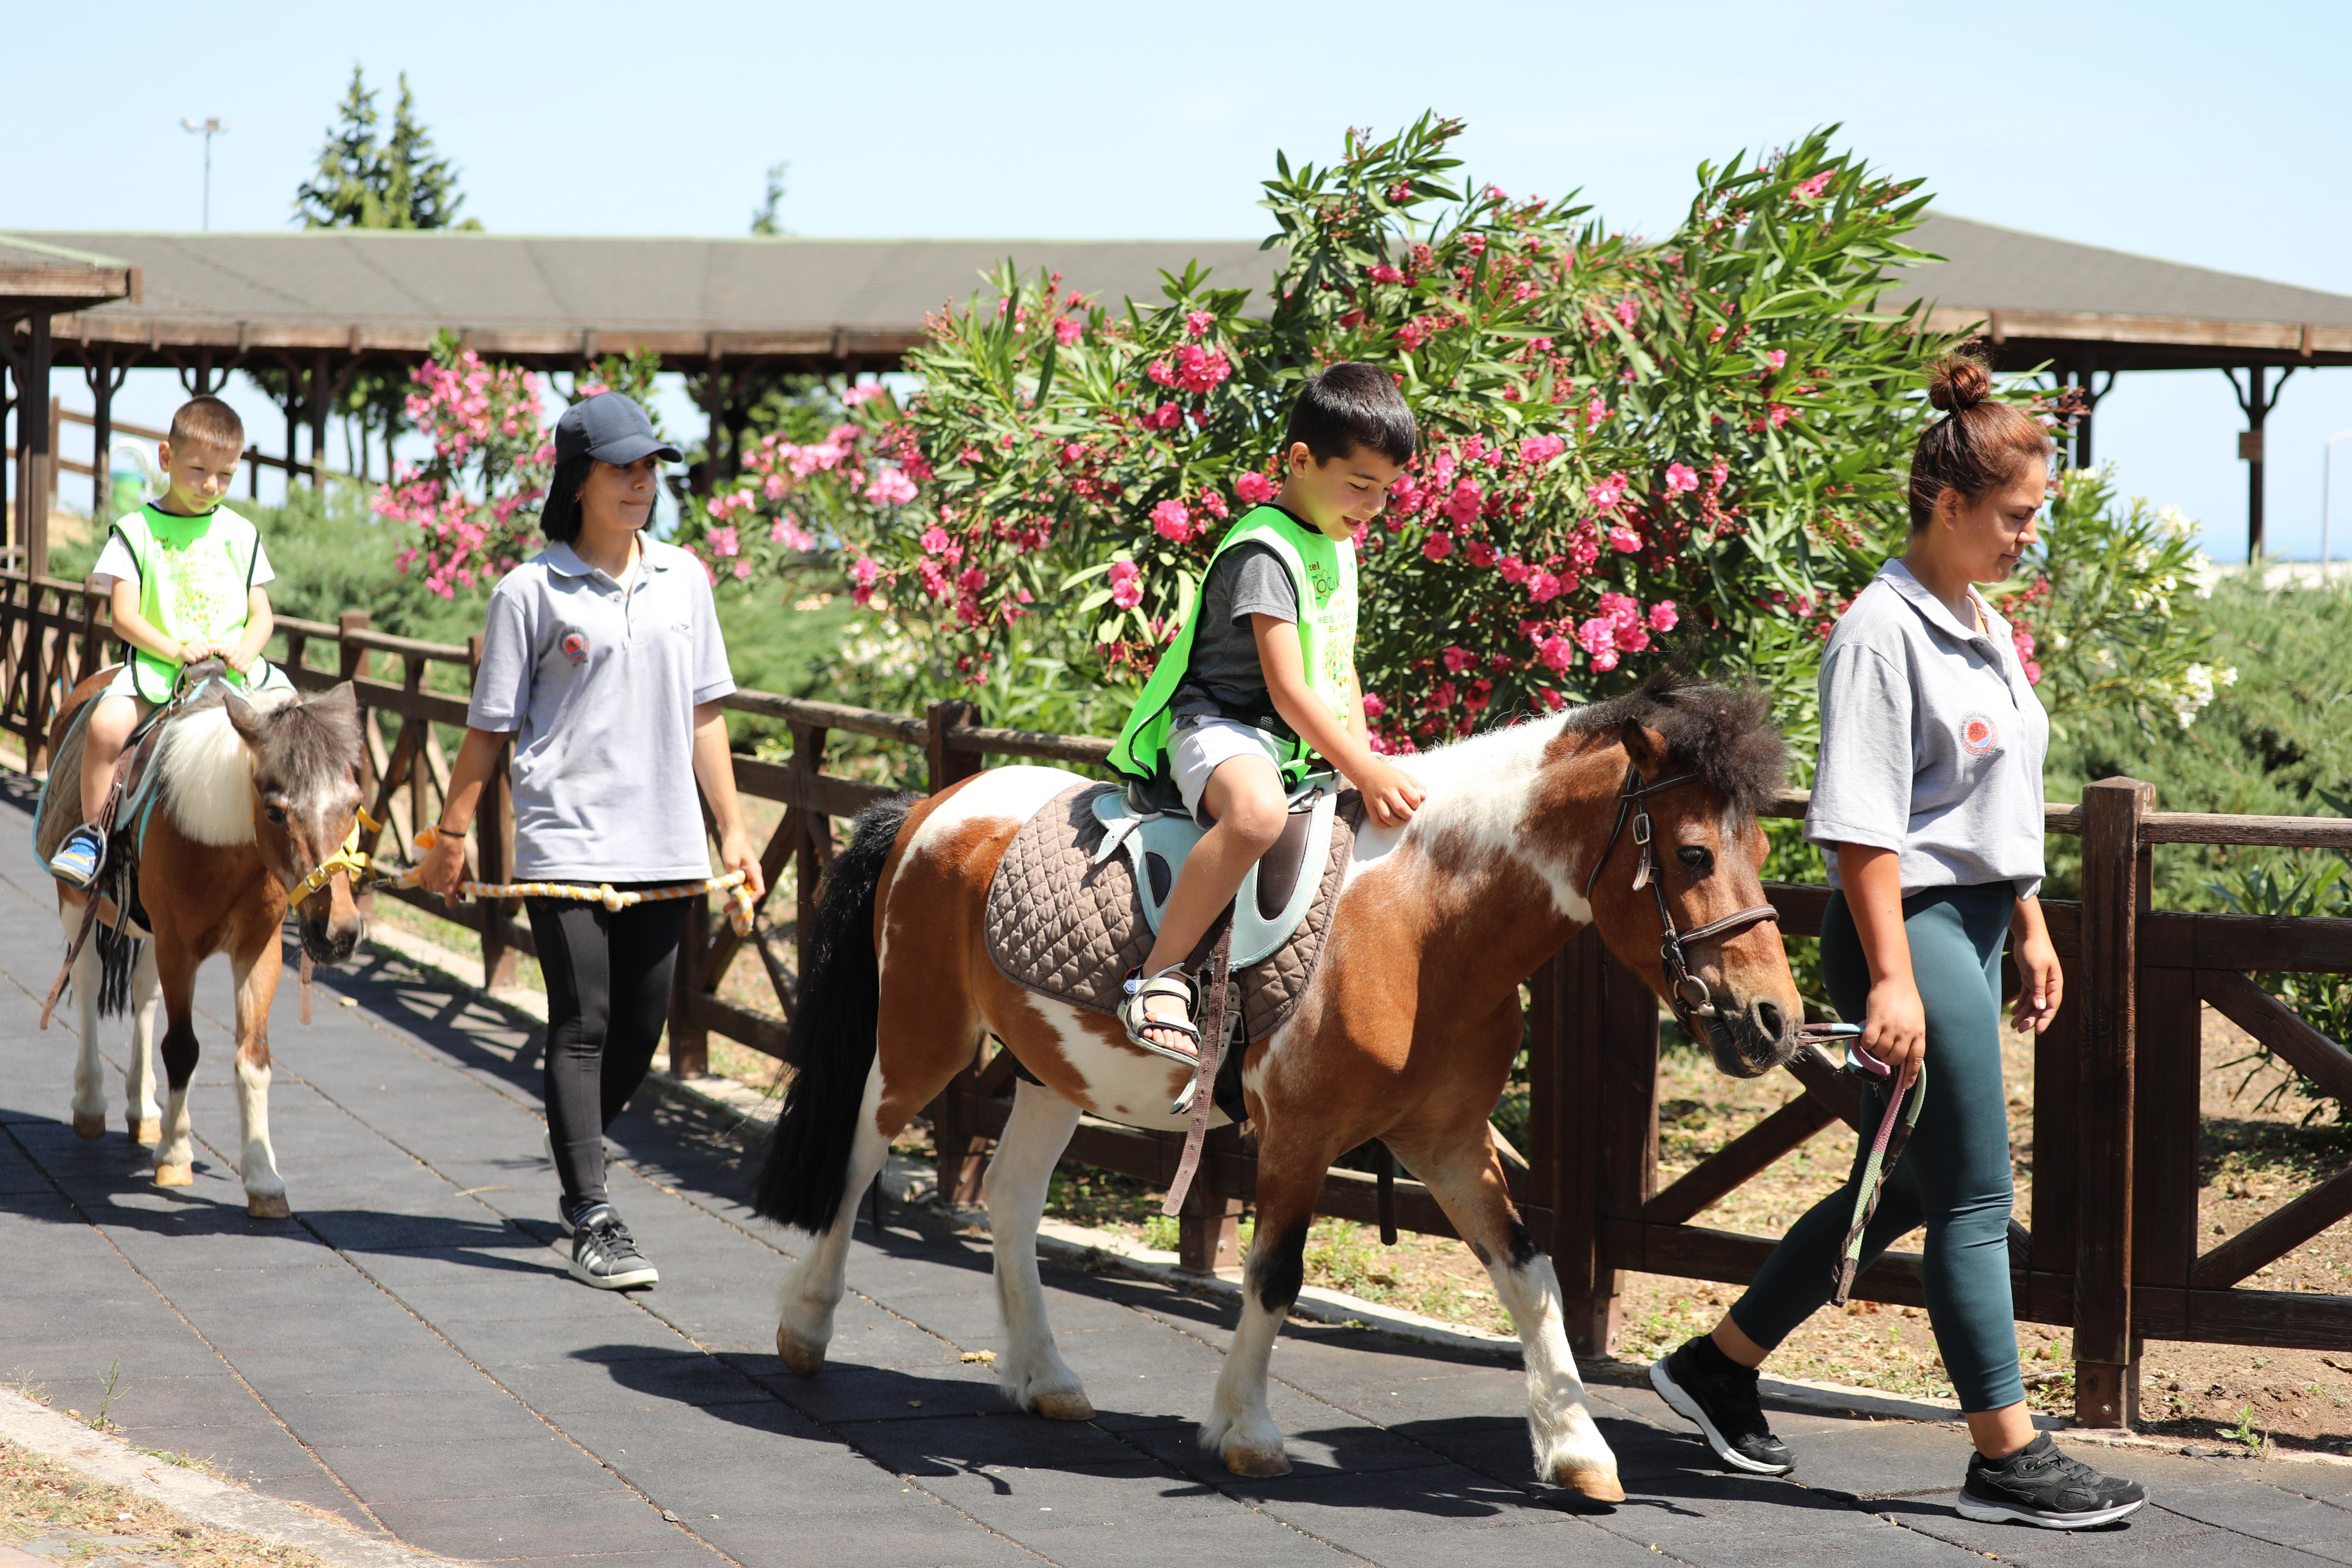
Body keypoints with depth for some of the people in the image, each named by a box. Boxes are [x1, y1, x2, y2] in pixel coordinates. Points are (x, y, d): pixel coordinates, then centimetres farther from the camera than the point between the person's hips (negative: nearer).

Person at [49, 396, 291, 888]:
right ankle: (90, 834, -14)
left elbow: (261, 615, 9)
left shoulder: (241, 534, 12)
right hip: (155, 663, -3)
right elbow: (124, 617, -3)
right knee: (104, 724, -29)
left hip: (236, 664, 3)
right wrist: (174, 649, -20)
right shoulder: (137, 531, 3)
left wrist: (244, 651, -13)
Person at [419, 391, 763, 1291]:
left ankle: (576, 1167, 30)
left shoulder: (683, 580, 9)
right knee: (584, 1029, -6)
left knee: (641, 1030, 9)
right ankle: (594, 1224, -5)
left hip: (664, 843, 5)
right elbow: (489, 727, 1)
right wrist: (452, 835, 1)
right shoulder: (531, 591, -4)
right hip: (567, 842, -4)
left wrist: (732, 831, 12)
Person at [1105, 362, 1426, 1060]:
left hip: (1301, 746, 10)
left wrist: (1366, 764, 9)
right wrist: (1365, 771, -26)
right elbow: (1288, 691, -22)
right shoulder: (1264, 551, -16)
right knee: (1258, 811, -43)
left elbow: (1340, 670, 22)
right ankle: (1160, 977, -36)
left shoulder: (1338, 547, 15)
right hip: (1218, 729, -10)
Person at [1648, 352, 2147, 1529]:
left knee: (1906, 1185, 15)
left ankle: (1721, 1365, 26)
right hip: (1909, 927, -10)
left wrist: (2030, 931, 22)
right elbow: (1861, 824, -19)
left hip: (1973, 921, 10)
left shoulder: (1984, 630, 14)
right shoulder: (1885, 630, -15)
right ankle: (2006, 1456, 3)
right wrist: (1891, 980, -23)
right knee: (1974, 1196, -4)